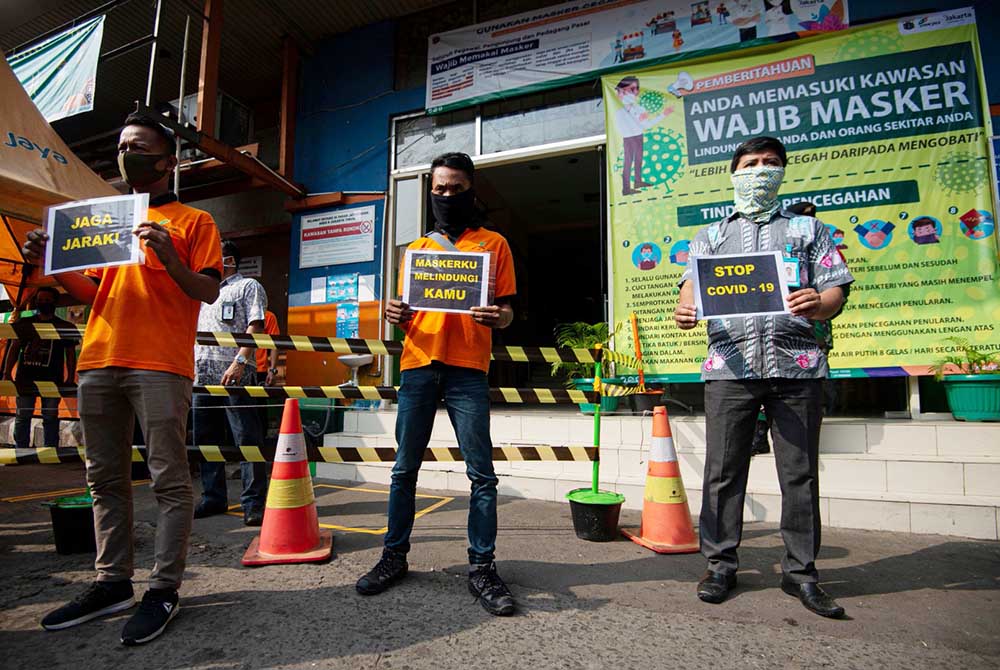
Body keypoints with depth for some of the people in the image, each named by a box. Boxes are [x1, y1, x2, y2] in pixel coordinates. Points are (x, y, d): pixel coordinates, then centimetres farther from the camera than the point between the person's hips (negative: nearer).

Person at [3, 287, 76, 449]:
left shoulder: (65, 327, 9)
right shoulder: (24, 324, 13)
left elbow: (70, 354, 6)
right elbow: (14, 348, 12)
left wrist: (70, 377, -3)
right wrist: (7, 373, 2)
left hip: (52, 379, -2)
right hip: (25, 378, 2)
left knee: (50, 417, 0)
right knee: (22, 416, 3)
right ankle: (20, 451, 9)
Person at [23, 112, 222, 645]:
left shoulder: (193, 221, 7)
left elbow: (209, 292, -2)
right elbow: (92, 293, 24)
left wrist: (168, 258, -18)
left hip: (160, 365, -6)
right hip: (99, 361, 7)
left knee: (169, 480, -4)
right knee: (105, 479, 10)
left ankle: (164, 590, 2)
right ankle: (112, 583, 20)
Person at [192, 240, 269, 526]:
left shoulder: (248, 286, 5)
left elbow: (255, 327, -8)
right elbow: (196, 331, 28)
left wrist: (240, 362, -19)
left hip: (235, 373, -8)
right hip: (203, 373, 8)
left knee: (246, 439, -8)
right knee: (205, 438, 10)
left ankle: (253, 503, -4)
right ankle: (213, 497, 21)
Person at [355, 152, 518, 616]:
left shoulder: (492, 244, 12)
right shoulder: (416, 249, 20)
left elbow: (507, 309, 7)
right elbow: (406, 309, 19)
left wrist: (499, 317, -16)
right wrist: (396, 316, -4)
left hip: (467, 368, -2)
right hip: (417, 364, 3)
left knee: (481, 472, -3)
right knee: (405, 468, 7)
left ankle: (482, 567, 8)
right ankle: (394, 556, 21)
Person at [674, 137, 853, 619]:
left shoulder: (808, 229, 19)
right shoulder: (710, 236, 20)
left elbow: (836, 289, 9)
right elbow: (692, 285, 4)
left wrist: (818, 305, -15)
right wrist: (686, 309, -19)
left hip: (796, 363, 0)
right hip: (729, 364, 0)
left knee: (800, 473, 4)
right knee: (723, 470, 1)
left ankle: (800, 572, 18)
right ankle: (720, 564, 14)